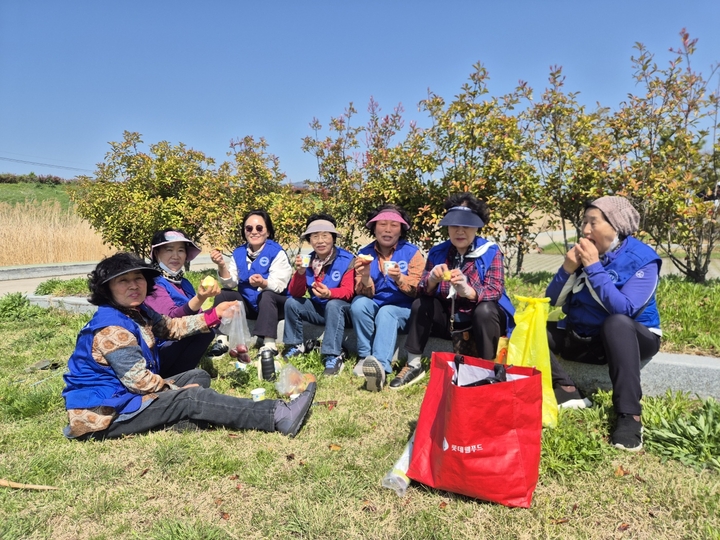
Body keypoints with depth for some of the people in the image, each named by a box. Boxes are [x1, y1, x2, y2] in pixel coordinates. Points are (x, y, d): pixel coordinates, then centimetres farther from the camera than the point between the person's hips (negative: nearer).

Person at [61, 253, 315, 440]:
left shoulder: (137, 312, 7)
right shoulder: (112, 328, -23)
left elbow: (171, 326, 17)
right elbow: (137, 379, -25)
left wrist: (214, 314, 8)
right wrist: (177, 389, -12)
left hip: (125, 396, 11)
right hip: (104, 413, -11)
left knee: (199, 376, 9)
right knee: (191, 398, -23)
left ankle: (182, 421, -25)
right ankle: (279, 416, -29)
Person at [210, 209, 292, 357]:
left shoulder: (277, 252, -13)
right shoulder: (238, 253, 2)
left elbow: (278, 285, -23)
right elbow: (230, 284, -4)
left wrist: (263, 283, -45)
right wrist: (222, 266, -23)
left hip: (274, 305, -5)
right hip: (249, 305, 6)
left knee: (266, 295, -35)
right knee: (222, 294, -12)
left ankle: (269, 345, -41)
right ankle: (223, 339, -12)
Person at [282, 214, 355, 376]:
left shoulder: (347, 260, -15)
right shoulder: (307, 260, -1)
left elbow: (348, 291, -22)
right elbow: (295, 294, -6)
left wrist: (329, 293, -43)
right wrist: (300, 272, -26)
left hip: (341, 310, -5)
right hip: (318, 310, 5)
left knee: (333, 305, -36)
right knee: (291, 302, -14)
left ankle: (333, 356, -33)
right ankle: (295, 346, 1)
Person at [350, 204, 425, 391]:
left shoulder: (412, 252, -3)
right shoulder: (365, 253, 3)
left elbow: (418, 291, -10)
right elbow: (365, 293, -3)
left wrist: (399, 279, -30)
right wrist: (365, 278, -26)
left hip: (402, 309, -2)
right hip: (373, 307, 3)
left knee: (386, 313, -34)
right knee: (359, 303, -29)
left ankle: (380, 365, -54)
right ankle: (366, 357, -22)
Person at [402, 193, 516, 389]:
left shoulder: (491, 252, -12)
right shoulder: (438, 252, -3)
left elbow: (495, 291, -23)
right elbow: (422, 290, -8)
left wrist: (468, 290, -44)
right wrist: (432, 280, -33)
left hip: (483, 319, -3)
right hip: (449, 318, 4)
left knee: (484, 310, -33)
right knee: (420, 304, -17)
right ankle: (413, 365, -10)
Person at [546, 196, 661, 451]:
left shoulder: (642, 259, -14)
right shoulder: (582, 252, -1)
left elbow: (624, 310, -28)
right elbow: (553, 301, 0)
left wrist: (594, 267, -26)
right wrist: (568, 269, -17)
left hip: (630, 338, -5)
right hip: (582, 339, 5)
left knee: (616, 323, -39)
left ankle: (629, 415, -34)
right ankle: (567, 391, -23)